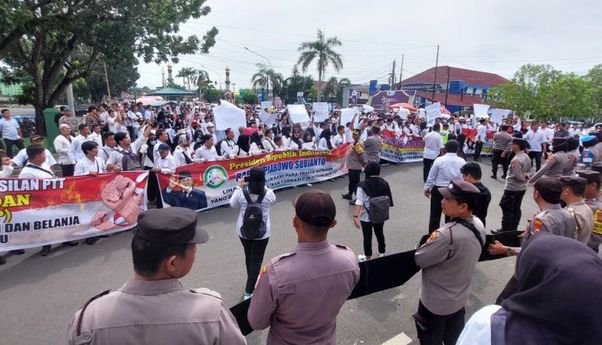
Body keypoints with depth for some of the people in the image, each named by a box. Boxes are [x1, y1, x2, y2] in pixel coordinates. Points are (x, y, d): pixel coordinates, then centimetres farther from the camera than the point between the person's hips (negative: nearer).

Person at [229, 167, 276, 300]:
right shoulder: (268, 194, -17)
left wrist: (239, 187, 7)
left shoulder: (241, 193, -15)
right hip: (262, 232, -2)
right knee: (256, 260, 8)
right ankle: (248, 291, 8)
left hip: (244, 231, 2)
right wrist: (263, 186, 9)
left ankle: (252, 282, 44)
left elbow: (233, 204, 4)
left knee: (248, 257, 23)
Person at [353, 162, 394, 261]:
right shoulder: (384, 183, -5)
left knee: (367, 237, 11)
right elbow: (388, 200, 2)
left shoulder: (363, 185, -17)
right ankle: (382, 253, 41)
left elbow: (359, 202, -22)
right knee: (380, 234, 23)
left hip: (366, 217, -4)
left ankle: (368, 257, 26)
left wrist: (355, 216, -22)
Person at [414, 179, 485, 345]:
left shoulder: (447, 234, -38)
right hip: (460, 298, 7)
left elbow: (419, 259, -24)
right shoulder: (478, 224, -11)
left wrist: (430, 242, -8)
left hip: (435, 303, -7)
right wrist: (436, 243, 0)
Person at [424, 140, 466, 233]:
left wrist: (427, 187, 8)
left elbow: (431, 176, -5)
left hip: (438, 190, -2)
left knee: (435, 214, 7)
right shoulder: (462, 162, -4)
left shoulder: (439, 160, -11)